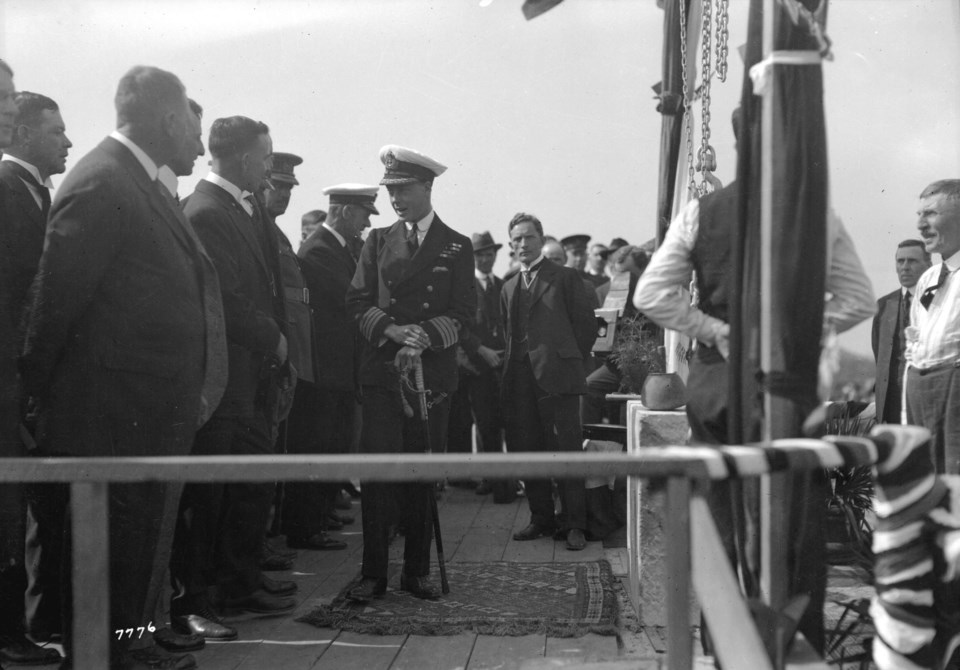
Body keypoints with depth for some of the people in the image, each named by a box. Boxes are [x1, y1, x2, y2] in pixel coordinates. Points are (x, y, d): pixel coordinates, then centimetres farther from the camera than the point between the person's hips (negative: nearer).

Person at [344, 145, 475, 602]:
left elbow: (463, 312, 1)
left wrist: (423, 340, -15)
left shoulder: (457, 247, 8)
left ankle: (417, 571, 11)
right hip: (381, 370, 1)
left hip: (433, 372, -1)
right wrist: (393, 331, -11)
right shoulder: (378, 241, 13)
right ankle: (373, 573, -3)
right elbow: (358, 302, 7)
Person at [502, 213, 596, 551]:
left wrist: (571, 363, 1)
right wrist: (511, 366, 10)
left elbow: (586, 324, 2)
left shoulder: (566, 277, 4)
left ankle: (575, 524, 1)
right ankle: (541, 518, 19)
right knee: (525, 450, 6)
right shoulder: (509, 288, 20)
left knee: (567, 450, -5)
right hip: (519, 380, 6)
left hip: (557, 375, -5)